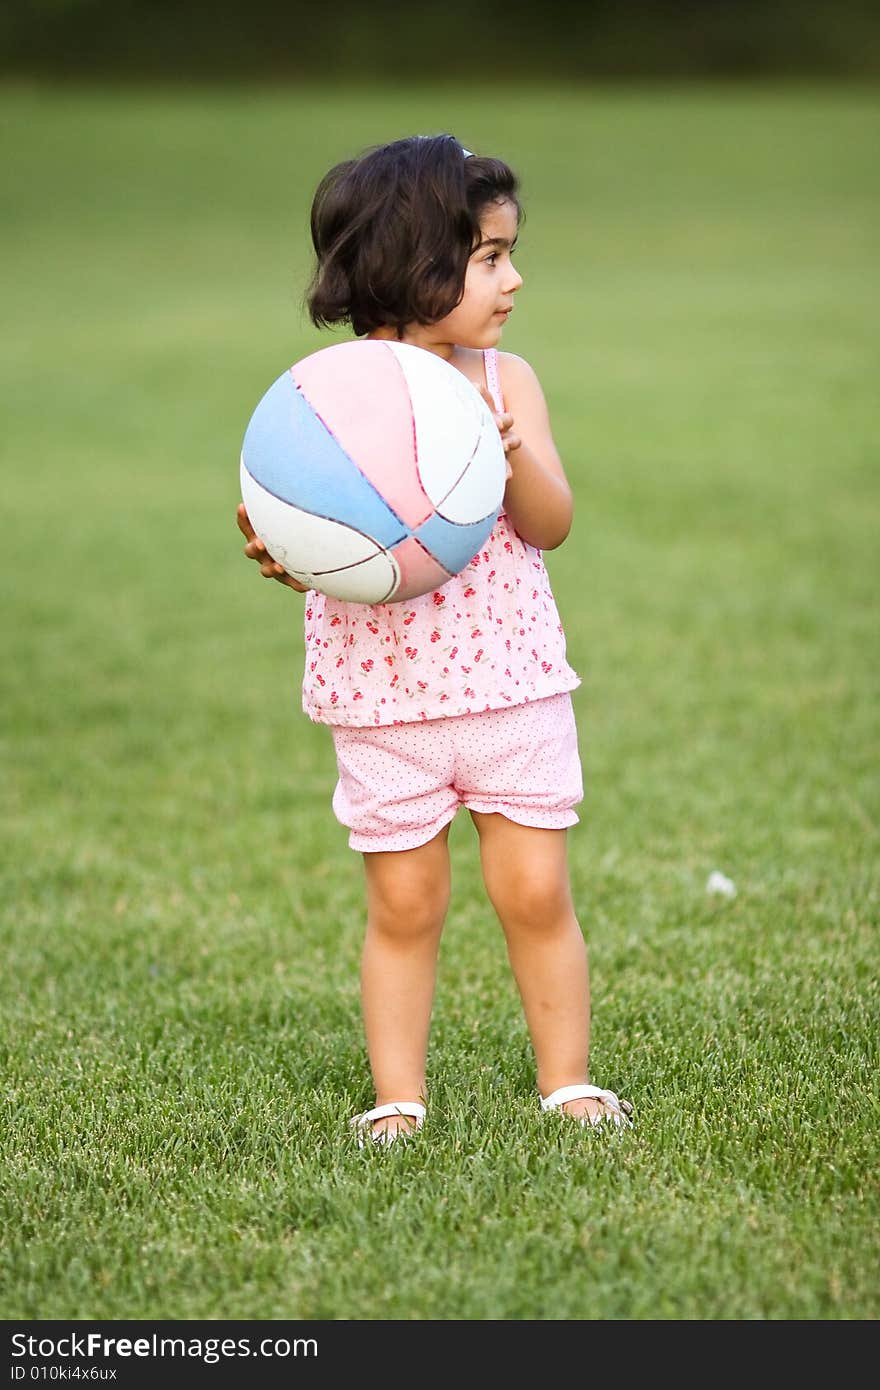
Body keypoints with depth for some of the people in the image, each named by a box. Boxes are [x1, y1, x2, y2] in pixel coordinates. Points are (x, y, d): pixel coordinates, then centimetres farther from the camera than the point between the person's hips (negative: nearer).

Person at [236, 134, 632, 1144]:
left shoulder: (506, 382, 1)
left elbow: (551, 525, -5)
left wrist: (514, 453, -23)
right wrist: (279, 556, -28)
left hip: (510, 678, 2)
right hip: (383, 689, -2)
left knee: (535, 892, 5)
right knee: (403, 905, 6)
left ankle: (568, 1081, 18)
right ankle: (398, 1097, 19)